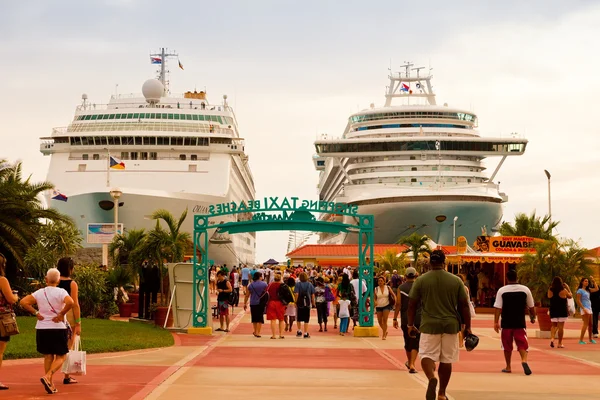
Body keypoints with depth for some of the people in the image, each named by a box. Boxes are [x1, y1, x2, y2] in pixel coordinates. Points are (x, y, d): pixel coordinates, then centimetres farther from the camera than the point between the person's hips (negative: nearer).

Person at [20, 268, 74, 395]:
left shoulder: (39, 293, 2)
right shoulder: (61, 292, -9)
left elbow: (23, 302, -7)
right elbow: (70, 302, -27)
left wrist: (36, 313, -1)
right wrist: (61, 314, -15)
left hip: (42, 328, 4)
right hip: (58, 328, -4)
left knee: (48, 356, 13)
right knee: (61, 357, 4)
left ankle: (50, 384, 11)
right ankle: (47, 376, -18)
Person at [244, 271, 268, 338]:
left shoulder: (251, 285, -1)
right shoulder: (264, 284, -4)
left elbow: (247, 295, 2)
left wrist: (245, 303, 10)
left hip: (253, 304, 2)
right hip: (262, 303, -2)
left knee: (254, 318, 15)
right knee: (260, 318, 4)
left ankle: (255, 331, 27)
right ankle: (258, 332, -2)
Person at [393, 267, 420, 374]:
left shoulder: (401, 288, 0)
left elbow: (398, 304, -6)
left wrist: (395, 318, -3)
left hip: (405, 319, 2)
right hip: (418, 318, -1)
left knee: (407, 341, 18)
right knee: (415, 342, -1)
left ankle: (409, 362, 36)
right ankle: (412, 365, -15)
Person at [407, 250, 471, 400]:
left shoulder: (421, 280, -2)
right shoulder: (456, 281, 1)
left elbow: (412, 304, 1)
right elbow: (464, 305, 2)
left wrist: (410, 325, 12)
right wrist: (467, 327, 9)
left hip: (429, 325, -1)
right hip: (450, 325, 1)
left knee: (427, 355, 5)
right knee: (446, 359, 11)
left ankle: (431, 378, -25)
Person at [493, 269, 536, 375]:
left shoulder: (502, 290, -3)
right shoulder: (525, 289, 0)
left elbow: (498, 308, -9)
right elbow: (531, 307, 7)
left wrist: (496, 322, -7)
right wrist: (532, 317, 24)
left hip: (506, 323, 0)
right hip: (520, 323, 0)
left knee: (507, 346, 13)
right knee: (522, 344, 1)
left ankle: (508, 367, 20)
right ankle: (524, 360, -25)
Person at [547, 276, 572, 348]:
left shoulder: (550, 290, -2)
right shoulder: (563, 290, -9)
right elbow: (570, 296, 7)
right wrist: (567, 288, 17)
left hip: (553, 310, 3)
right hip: (562, 311, -3)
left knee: (554, 325, 15)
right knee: (561, 327, 1)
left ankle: (552, 338, -7)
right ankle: (560, 343, 4)